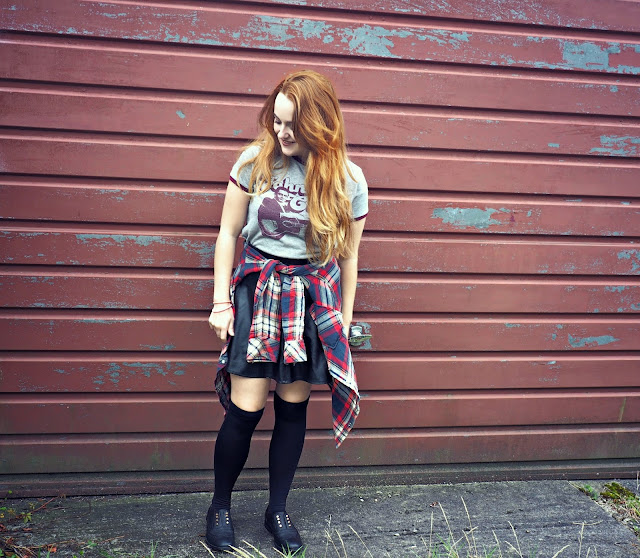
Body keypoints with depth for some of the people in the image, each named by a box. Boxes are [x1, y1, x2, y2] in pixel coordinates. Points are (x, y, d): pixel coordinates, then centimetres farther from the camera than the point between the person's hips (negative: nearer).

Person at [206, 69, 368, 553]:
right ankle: (220, 507, 21)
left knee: (294, 407, 8)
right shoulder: (255, 161, -5)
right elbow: (228, 232, 2)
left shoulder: (348, 179, -4)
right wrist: (221, 302, -1)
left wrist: (344, 322, 8)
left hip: (314, 296, 1)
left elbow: (348, 255, 5)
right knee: (246, 408, -3)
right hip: (258, 289, -1)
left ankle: (278, 510, 27)